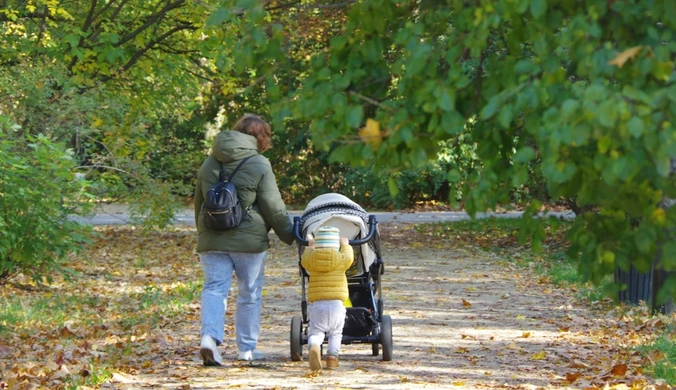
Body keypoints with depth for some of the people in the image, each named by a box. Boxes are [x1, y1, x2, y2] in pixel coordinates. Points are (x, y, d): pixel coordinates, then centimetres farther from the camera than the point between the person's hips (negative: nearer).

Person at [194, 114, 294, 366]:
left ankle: (209, 337, -22)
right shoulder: (259, 165, -7)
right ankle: (247, 348, 14)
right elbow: (273, 208, -7)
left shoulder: (209, 164, 10)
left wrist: (203, 233, 31)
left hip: (212, 240, 4)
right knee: (250, 293, 9)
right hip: (248, 240, -4)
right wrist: (289, 235, 6)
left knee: (214, 288, 1)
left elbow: (198, 202, 19)